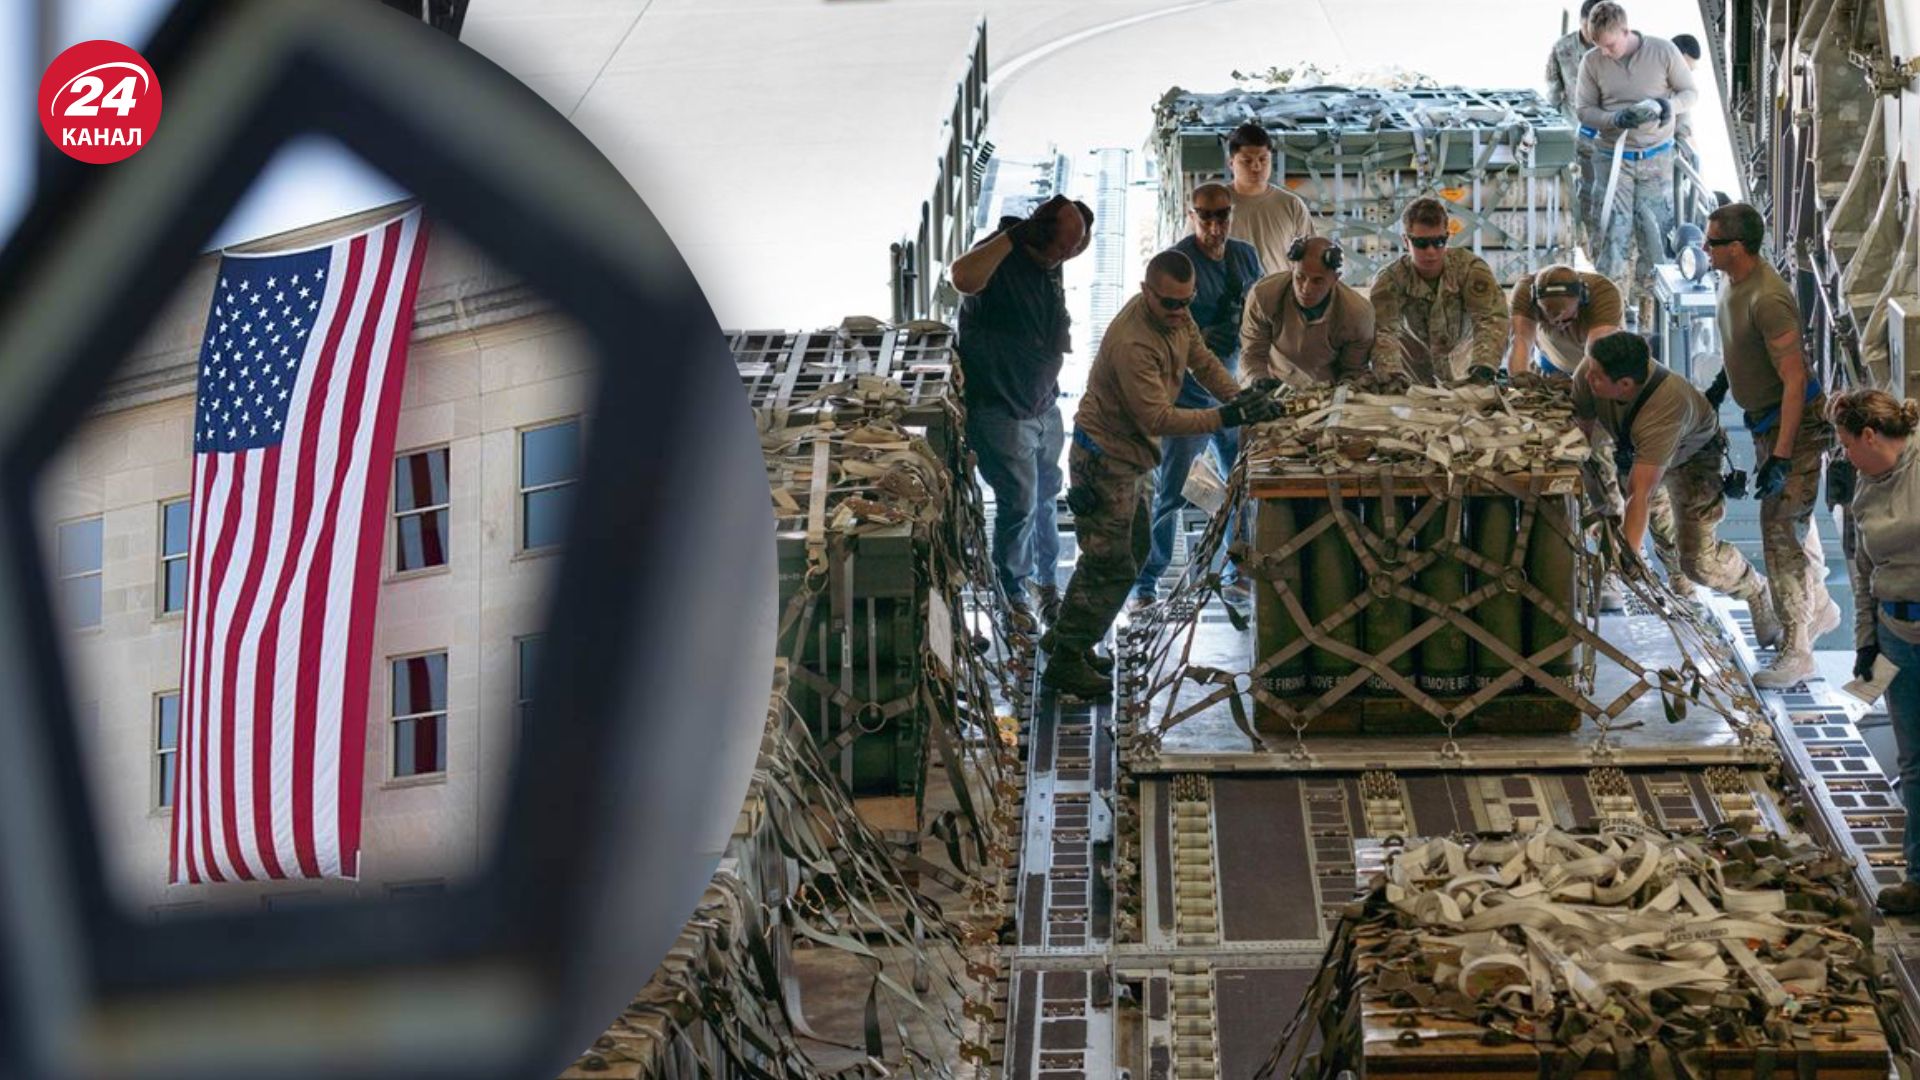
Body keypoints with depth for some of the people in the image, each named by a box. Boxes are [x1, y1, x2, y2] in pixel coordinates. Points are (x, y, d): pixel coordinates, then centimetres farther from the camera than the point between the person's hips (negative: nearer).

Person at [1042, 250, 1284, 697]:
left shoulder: (1176, 316, -3)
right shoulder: (1132, 343, -32)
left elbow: (1202, 361, 8)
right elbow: (1158, 418, -32)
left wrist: (1241, 397, -10)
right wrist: (1228, 417, -35)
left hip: (1131, 456, 10)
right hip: (1105, 457, -10)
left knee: (1131, 554, 20)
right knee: (1112, 564, -7)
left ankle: (1065, 637, 32)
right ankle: (1067, 659, 4)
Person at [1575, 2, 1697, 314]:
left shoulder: (1662, 51, -8)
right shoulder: (1592, 61, -6)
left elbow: (1690, 91, 3)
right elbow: (1584, 109, 1)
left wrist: (1670, 105, -20)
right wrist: (1615, 120, -19)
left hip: (1656, 158, 0)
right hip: (1613, 157, 0)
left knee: (1656, 231, 3)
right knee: (1612, 232, -4)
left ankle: (1648, 305, 16)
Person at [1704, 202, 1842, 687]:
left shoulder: (1768, 299, -30)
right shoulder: (1732, 281, 0)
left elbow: (1794, 380, -30)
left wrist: (1780, 457, -30)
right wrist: (1720, 384, 30)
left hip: (1796, 422, -10)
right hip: (1766, 419, 10)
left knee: (1781, 530, -8)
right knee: (1793, 518, 23)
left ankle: (1795, 652, 0)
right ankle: (1819, 607, 43)